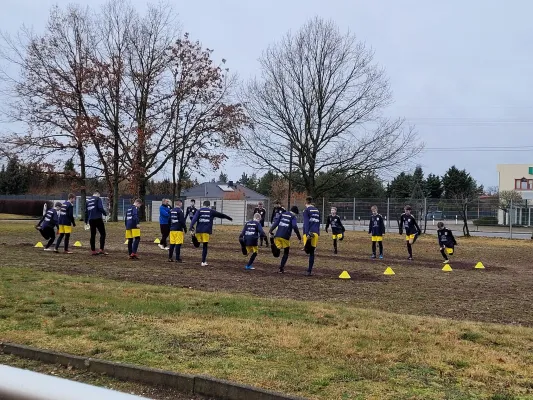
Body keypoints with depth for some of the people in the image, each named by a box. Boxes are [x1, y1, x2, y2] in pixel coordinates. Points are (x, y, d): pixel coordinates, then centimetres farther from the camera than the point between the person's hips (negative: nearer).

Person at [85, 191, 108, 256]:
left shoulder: (88, 200, 17)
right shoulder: (98, 199, -3)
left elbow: (86, 211, 19)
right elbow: (100, 208, -17)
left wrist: (86, 221, 24)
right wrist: (105, 214, -1)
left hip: (91, 220, 6)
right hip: (98, 219, -6)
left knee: (93, 235, 11)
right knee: (102, 233, -2)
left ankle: (93, 250, 11)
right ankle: (101, 249, -11)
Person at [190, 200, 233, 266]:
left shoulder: (199, 211, 10)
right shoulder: (211, 211, 9)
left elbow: (194, 219, -4)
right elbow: (221, 215, 19)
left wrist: (192, 228, -10)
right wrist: (229, 218, 33)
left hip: (198, 230, 1)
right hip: (206, 231, -1)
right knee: (205, 246, 4)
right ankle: (203, 262, 5)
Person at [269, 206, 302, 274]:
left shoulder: (282, 214, 16)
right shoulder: (293, 217, 3)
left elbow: (276, 223, 6)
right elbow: (295, 227, -11)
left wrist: (271, 231, 4)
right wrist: (299, 237, -7)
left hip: (277, 235, 3)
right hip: (285, 237, -3)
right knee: (286, 253, 12)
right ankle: (281, 268, 9)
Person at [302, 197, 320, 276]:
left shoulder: (306, 210, -2)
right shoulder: (317, 210, 18)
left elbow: (306, 223, -12)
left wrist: (307, 234, -19)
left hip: (309, 233, -5)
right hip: (315, 233, 5)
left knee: (307, 250, -10)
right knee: (312, 253, 11)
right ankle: (309, 271, 12)